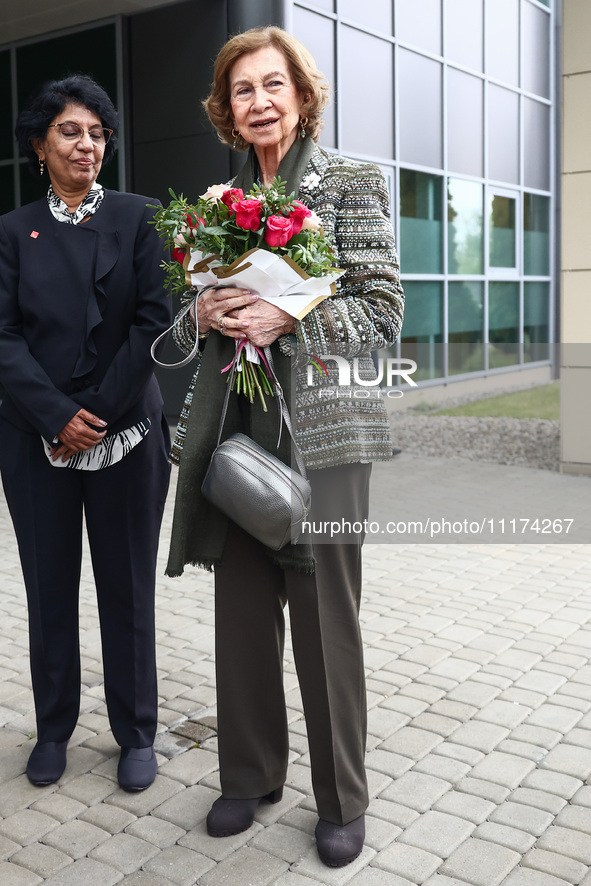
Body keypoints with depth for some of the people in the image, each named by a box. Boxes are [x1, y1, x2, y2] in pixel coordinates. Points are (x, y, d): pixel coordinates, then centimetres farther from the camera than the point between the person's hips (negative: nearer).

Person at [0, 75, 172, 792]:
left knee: (127, 587, 6)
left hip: (124, 434, -1)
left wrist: (97, 412, -12)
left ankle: (136, 733, 21)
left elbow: (153, 321, -4)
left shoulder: (136, 218, 5)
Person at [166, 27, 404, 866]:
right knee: (242, 612, 9)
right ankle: (250, 774, 29)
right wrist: (203, 315, -6)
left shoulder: (354, 184, 1)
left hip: (321, 431, -4)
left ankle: (343, 801, 21)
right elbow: (191, 325, 17)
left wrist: (287, 317, -18)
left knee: (325, 619, 2)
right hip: (232, 430, 5)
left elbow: (383, 312, -6)